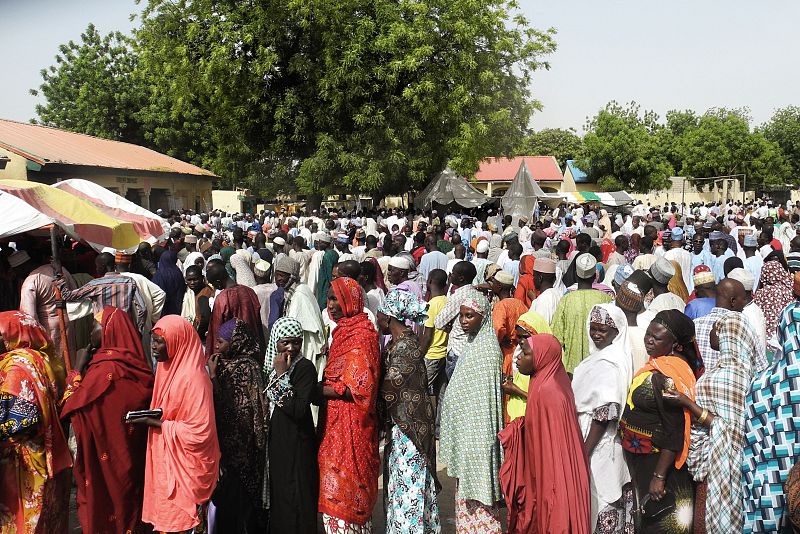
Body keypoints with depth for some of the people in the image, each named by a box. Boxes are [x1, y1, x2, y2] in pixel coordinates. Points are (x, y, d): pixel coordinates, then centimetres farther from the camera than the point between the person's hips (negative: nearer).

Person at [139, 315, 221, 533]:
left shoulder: (192, 378, -21)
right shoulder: (168, 369, 7)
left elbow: (199, 431, -23)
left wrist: (154, 423, -20)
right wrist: (148, 417, 4)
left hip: (184, 468, -8)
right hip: (166, 462, 8)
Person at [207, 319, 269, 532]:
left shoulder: (245, 367, -16)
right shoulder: (228, 364, 9)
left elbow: (225, 406, -18)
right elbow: (219, 402, 12)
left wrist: (213, 375, -16)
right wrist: (214, 375, 3)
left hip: (238, 444, -8)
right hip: (229, 440, 8)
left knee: (232, 497, 0)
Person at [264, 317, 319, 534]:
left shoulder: (305, 367, -16)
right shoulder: (274, 366, 8)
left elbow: (299, 410, -26)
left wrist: (282, 376, -23)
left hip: (297, 446, -8)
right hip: (276, 443, 8)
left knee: (296, 503, 2)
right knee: (278, 499, 19)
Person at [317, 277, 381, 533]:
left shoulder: (361, 336, -16)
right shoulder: (344, 331, 11)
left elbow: (358, 387, -22)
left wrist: (316, 390, -17)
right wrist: (320, 385, 3)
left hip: (350, 423, -8)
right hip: (336, 421, 8)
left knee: (344, 489, 0)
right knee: (336, 488, 14)